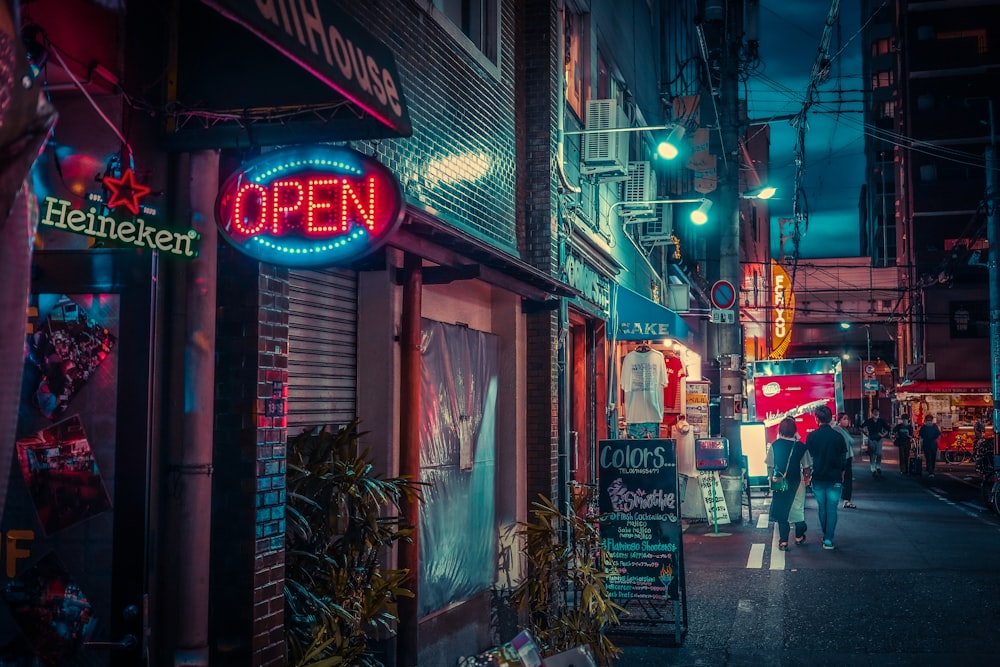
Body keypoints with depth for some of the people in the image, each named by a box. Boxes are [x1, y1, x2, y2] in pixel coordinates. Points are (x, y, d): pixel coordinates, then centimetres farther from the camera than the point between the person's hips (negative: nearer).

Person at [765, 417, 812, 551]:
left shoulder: (774, 445, -8)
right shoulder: (801, 447, -8)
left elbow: (770, 466, -4)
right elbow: (806, 467, -4)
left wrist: (771, 479, 10)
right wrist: (807, 478, 11)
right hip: (796, 483, 0)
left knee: (781, 510, 7)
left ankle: (783, 541, 4)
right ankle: (799, 537, 29)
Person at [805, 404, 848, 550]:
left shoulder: (811, 436, -7)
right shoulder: (838, 437, -7)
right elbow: (843, 458, 3)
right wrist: (841, 474, 18)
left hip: (817, 478, 1)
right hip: (834, 478, -1)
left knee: (821, 508, 14)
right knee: (832, 509, 1)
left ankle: (825, 535, 24)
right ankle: (829, 539, -5)